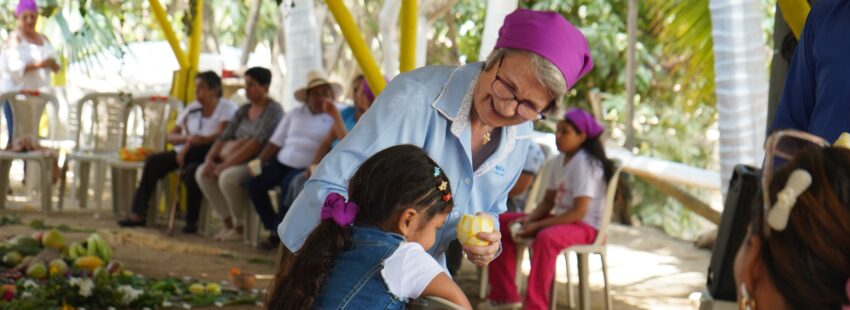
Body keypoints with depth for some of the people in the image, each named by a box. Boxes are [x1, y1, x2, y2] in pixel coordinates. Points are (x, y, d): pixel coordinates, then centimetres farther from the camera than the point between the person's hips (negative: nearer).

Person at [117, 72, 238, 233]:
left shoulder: (228, 109, -4)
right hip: (184, 153, 6)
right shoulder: (192, 109, 13)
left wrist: (189, 145, -23)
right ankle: (138, 213, -12)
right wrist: (186, 138, -14)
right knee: (153, 161, -13)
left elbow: (221, 136, -19)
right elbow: (171, 136, 11)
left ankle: (192, 220, -21)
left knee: (192, 170, -36)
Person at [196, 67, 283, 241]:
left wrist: (227, 164, -23)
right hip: (240, 162, 9)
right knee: (202, 173, -6)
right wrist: (209, 159, -7)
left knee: (228, 177, -33)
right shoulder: (243, 111, 16)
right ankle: (228, 222, -3)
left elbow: (257, 143, -21)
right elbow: (224, 137, 12)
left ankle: (238, 227, -13)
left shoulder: (273, 110, -10)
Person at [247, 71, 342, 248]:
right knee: (255, 183, -17)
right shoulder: (295, 114, 18)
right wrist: (259, 162, 6)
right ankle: (274, 230, -3)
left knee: (289, 186, -34)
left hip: (307, 168, -5)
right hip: (282, 162, 6)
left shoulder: (333, 118, 3)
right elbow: (275, 142, 15)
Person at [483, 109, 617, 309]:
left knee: (545, 238, -41)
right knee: (500, 223, 5)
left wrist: (536, 226, -22)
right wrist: (529, 219, -7)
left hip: (585, 227, -9)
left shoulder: (585, 164, -17)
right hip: (561, 220, 10)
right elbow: (548, 201, 13)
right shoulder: (560, 160, 9)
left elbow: (579, 212, -22)